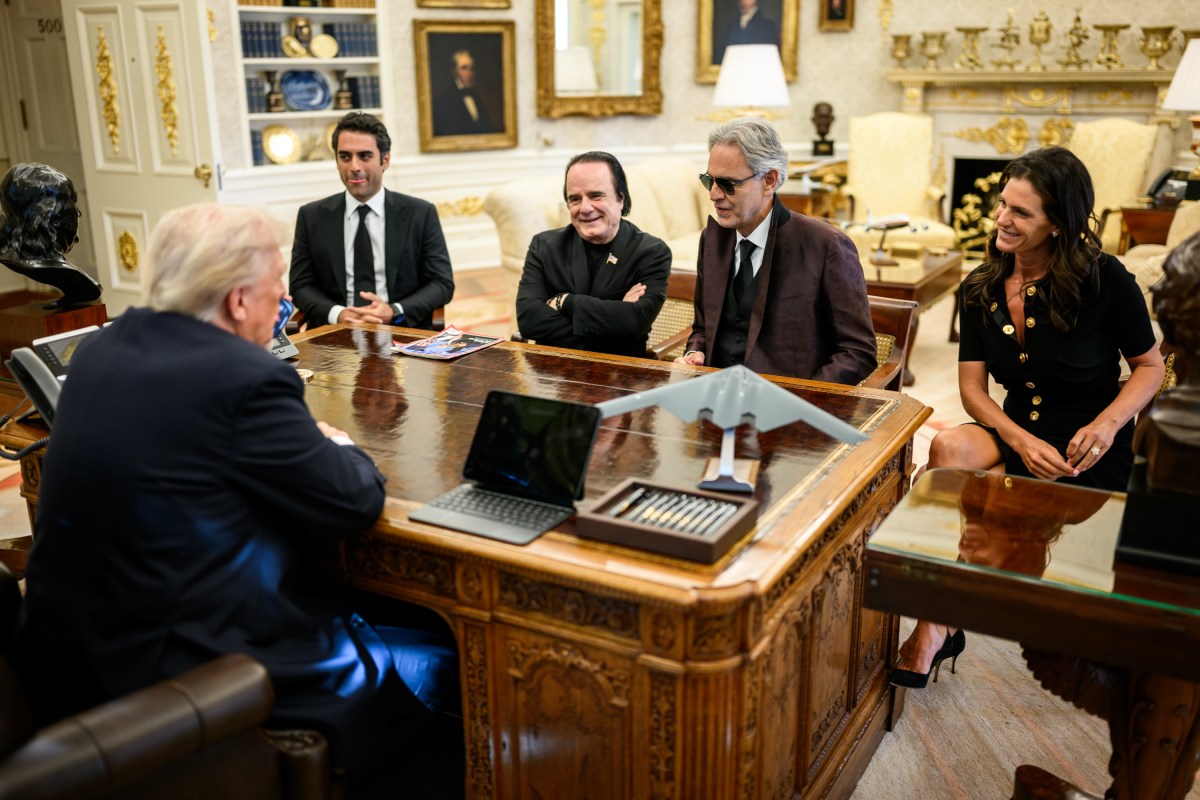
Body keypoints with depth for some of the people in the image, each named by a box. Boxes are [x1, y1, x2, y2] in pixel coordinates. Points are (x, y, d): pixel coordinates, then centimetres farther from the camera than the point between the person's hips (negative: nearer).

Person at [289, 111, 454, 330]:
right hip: (334, 333, 1)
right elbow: (300, 286, 6)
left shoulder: (421, 214, 3)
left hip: (403, 331, 0)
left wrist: (394, 312, -14)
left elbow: (442, 283, 2)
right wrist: (336, 314, -13)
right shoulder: (312, 217, 7)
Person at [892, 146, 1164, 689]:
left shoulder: (1105, 281, -10)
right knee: (948, 448, -29)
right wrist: (1021, 440, -18)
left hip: (1089, 457, -4)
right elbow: (972, 387, -1)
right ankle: (933, 622, -21)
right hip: (1017, 434, 4)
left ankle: (939, 624, -5)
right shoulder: (980, 290, 1)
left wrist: (1108, 424, -19)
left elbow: (1149, 366, 0)